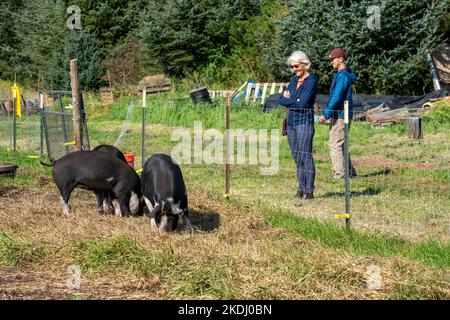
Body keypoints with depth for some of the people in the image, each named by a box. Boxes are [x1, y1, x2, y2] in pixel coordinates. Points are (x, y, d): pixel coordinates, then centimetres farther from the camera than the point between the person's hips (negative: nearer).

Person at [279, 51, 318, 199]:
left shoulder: (311, 81, -8)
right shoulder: (293, 80, 15)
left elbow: (303, 103, -17)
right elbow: (281, 100, 9)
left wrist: (289, 99, -1)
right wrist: (294, 101, -10)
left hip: (304, 121, -7)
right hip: (291, 122, 7)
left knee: (305, 156, -9)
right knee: (297, 158, 8)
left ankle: (309, 191, -8)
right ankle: (300, 189, 12)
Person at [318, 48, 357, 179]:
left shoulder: (342, 75, -16)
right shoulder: (342, 74, 17)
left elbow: (336, 97, -23)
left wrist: (325, 114, -22)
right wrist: (329, 114, 23)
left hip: (341, 116, -11)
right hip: (339, 115, 11)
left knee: (335, 144, -9)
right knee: (340, 145, 15)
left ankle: (339, 174, -9)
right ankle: (350, 172, 18)